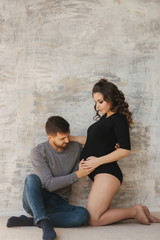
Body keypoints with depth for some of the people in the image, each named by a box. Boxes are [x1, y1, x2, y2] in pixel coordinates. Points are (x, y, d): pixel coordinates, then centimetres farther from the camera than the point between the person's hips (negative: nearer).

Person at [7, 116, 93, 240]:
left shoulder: (76, 147, 2)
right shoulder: (38, 152, -10)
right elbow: (50, 184, -16)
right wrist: (78, 174, -19)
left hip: (58, 203, 3)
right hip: (34, 201, -3)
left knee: (83, 215, -28)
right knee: (32, 178, -33)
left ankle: (29, 221, -25)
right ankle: (44, 222, -42)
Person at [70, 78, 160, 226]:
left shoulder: (119, 119, -9)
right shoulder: (104, 118, 17)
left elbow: (125, 150, -16)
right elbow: (93, 141, 26)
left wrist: (98, 160, -17)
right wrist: (70, 138, 18)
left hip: (107, 173, -9)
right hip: (98, 174, 9)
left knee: (93, 219, -11)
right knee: (101, 215, 7)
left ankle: (135, 211, 0)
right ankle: (138, 212, 13)